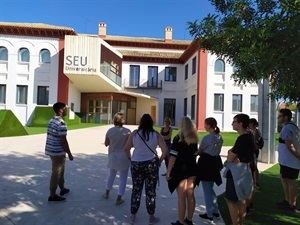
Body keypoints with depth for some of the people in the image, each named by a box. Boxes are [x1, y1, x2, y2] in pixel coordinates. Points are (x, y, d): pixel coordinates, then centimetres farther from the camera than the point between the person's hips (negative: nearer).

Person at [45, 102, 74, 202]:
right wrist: (69, 154, -12)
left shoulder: (51, 120, 9)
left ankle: (63, 189, 38)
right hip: (58, 152, -10)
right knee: (56, 173, 3)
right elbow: (63, 141, -21)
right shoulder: (61, 123, -21)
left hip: (51, 149, 10)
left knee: (60, 171, 22)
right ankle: (52, 195, 15)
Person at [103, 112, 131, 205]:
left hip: (113, 156, 3)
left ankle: (107, 193, 37)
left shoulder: (110, 131, -7)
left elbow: (106, 144, 2)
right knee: (123, 178, 9)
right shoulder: (127, 131, -14)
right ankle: (119, 198, 13)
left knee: (111, 174, 25)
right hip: (124, 156, -3)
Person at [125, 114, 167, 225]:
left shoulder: (134, 133, -3)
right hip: (151, 164, -1)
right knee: (151, 191, 10)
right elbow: (165, 149, -8)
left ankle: (133, 216, 25)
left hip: (136, 164, 1)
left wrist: (130, 158, 14)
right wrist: (160, 160, 4)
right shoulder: (156, 134, -4)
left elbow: (127, 148, -1)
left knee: (136, 190, 14)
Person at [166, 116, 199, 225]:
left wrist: (168, 171, -10)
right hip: (192, 169, 6)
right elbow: (195, 154, 10)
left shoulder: (178, 138, -12)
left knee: (181, 196, 2)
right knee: (190, 195, 13)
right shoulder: (194, 138, 6)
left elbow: (173, 157, -15)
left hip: (180, 170, -6)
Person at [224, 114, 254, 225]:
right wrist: (231, 153, -8)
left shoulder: (242, 138, -22)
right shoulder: (248, 135, 8)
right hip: (242, 170, 10)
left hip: (236, 172, -10)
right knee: (241, 198, 19)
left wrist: (230, 154, 0)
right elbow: (233, 152, 11)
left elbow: (230, 158, -19)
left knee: (231, 200, -1)